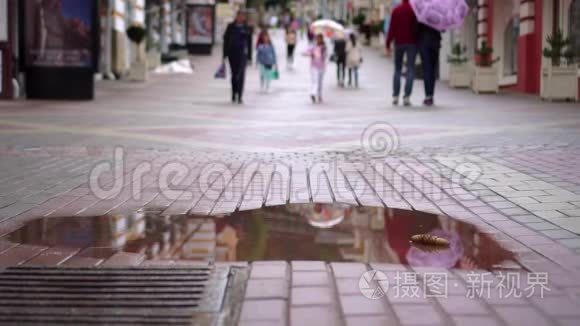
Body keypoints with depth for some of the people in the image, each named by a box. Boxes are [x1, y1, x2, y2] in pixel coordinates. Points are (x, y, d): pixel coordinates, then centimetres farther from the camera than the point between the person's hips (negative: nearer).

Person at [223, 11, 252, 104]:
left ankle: (240, 97, -12)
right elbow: (226, 40, 7)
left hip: (242, 54, -1)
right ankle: (234, 94, 21)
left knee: (241, 75, -10)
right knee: (234, 74, 9)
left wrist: (249, 56, 5)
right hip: (232, 53, 1)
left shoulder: (247, 28, 5)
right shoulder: (230, 27, 5)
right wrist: (225, 54, 3)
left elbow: (249, 43, 7)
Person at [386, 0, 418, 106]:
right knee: (410, 69, -1)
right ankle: (407, 97, -11)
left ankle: (395, 97, 7)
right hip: (412, 42, -2)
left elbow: (392, 28, -2)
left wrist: (388, 43, 2)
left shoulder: (396, 10, 1)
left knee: (397, 69, 11)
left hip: (399, 42, 2)